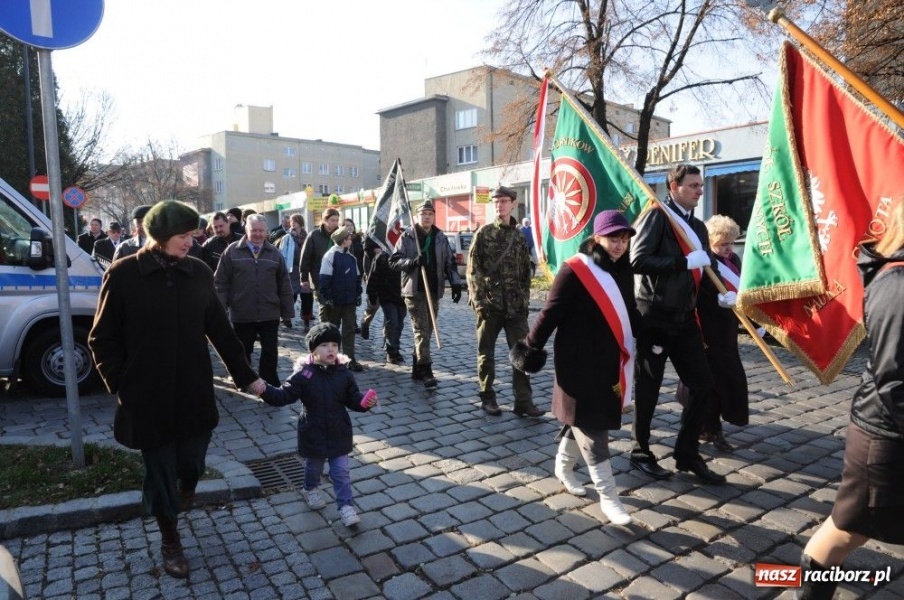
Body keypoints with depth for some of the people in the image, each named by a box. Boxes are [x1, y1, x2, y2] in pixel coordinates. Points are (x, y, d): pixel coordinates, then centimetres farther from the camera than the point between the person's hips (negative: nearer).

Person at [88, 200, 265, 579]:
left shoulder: (198, 272, -1)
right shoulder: (123, 275, -9)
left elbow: (220, 331, 4)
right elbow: (103, 340, -2)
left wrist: (246, 376, 5)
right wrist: (122, 387, -7)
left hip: (195, 393, 3)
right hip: (148, 398, -2)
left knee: (192, 461, 12)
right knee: (160, 471, 10)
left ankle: (186, 489, 50)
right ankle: (170, 541, 34)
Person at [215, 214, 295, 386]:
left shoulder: (274, 253, 4)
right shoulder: (232, 251, -1)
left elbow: (284, 285, 6)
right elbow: (220, 282, 0)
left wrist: (287, 312, 4)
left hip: (270, 314, 1)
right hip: (241, 314, -1)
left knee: (270, 351, 8)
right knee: (243, 352, 13)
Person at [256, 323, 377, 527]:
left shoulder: (344, 374, -7)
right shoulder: (303, 375, -15)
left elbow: (353, 399, 1)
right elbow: (283, 396, -17)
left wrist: (366, 402, -18)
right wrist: (266, 391, -34)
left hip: (339, 434, 0)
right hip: (313, 434, 0)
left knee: (341, 472, 4)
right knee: (313, 467, 23)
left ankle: (346, 506, 15)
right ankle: (311, 490, 52)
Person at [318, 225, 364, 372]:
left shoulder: (351, 258, 10)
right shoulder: (331, 255, -10)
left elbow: (357, 278, 16)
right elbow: (325, 278, -13)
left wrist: (358, 295, 12)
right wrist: (326, 297, -16)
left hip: (349, 300, 5)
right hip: (334, 300, -5)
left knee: (349, 329, 4)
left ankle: (350, 359, 7)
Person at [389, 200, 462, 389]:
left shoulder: (441, 238, 10)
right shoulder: (407, 237, -1)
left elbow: (450, 263, 13)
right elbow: (393, 261, -3)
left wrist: (455, 283, 2)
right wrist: (412, 262, -20)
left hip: (434, 290, 4)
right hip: (414, 290, -4)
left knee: (426, 331, 10)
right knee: (421, 331, -10)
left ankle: (417, 369, 22)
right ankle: (426, 372, -10)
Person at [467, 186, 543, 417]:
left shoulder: (519, 235, 11)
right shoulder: (484, 233, 0)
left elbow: (526, 271, 15)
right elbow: (473, 270, -5)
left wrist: (525, 299, 7)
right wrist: (479, 301, -13)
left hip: (515, 305, 3)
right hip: (490, 303, -3)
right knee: (486, 353, 7)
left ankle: (523, 401, 6)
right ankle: (487, 398, 20)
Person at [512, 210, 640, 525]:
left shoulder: (623, 270, 7)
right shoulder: (574, 271, -16)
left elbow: (629, 312, 18)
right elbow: (551, 313, -14)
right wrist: (531, 347, -11)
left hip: (609, 362, 7)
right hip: (578, 363, -7)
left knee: (582, 420, 19)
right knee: (590, 425, 0)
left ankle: (563, 467, 40)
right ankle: (608, 495, 9)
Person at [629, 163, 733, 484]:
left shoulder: (697, 226, 15)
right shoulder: (657, 216, -9)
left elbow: (705, 266, 20)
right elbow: (638, 261, -20)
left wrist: (720, 293, 2)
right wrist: (684, 261, -22)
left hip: (684, 317, 7)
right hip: (654, 316, -7)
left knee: (703, 384, 8)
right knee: (648, 387, 5)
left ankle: (687, 453, 24)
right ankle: (641, 452, 22)